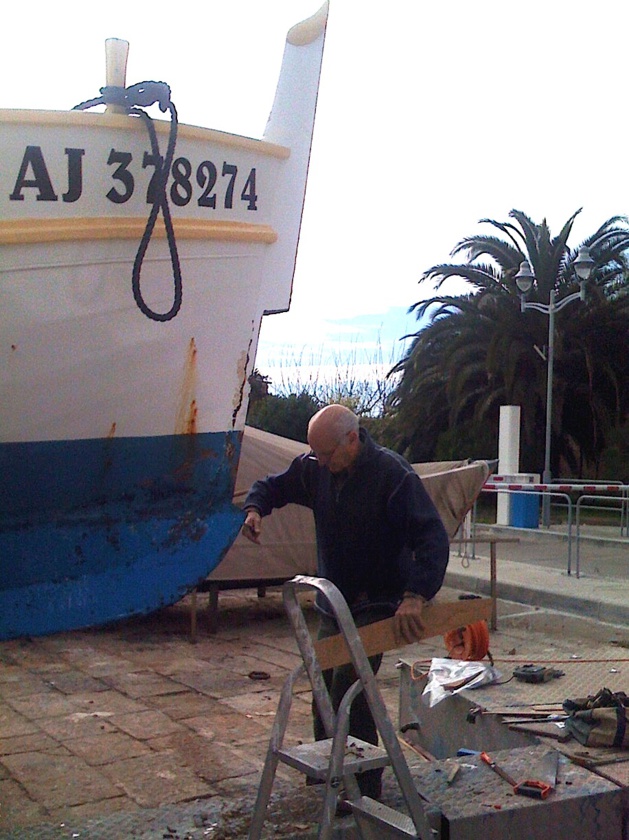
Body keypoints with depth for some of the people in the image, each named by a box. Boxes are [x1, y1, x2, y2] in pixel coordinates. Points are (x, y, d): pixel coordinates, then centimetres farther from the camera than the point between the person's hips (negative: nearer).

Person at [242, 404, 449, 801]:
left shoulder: (393, 473, -22)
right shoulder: (314, 469, -2)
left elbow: (433, 537, -27)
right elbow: (272, 486, 14)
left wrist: (416, 594, -39)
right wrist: (255, 508, -10)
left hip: (376, 605, -7)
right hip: (333, 602, 7)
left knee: (348, 692, -16)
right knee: (325, 689, 16)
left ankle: (365, 789, -4)